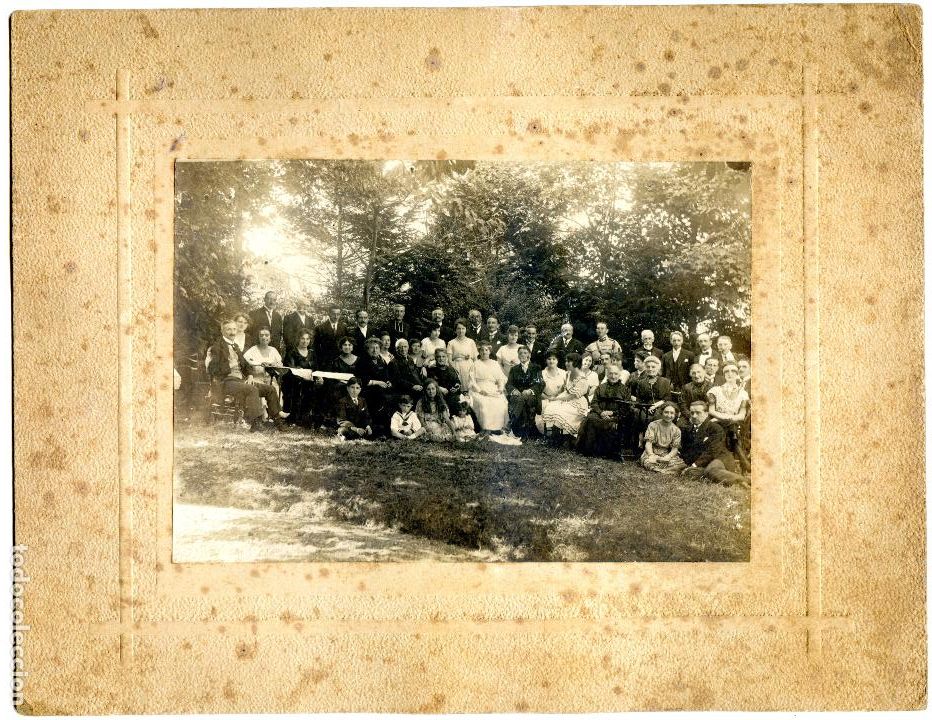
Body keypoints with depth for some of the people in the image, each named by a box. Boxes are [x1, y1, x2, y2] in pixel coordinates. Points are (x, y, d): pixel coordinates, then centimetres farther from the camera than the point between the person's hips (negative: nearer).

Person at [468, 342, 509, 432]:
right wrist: (480, 390, -13)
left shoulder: (495, 364, 22)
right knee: (484, 404, -32)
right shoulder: (476, 364, 11)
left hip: (494, 391, 3)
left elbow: (501, 378, 16)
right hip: (480, 391, -3)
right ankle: (486, 430, -28)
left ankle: (497, 428, -19)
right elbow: (472, 381, 2)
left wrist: (501, 388, -4)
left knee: (501, 404, -26)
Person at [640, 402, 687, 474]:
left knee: (681, 465, -28)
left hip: (668, 454, 3)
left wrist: (667, 457, -22)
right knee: (647, 462, -39)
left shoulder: (676, 430, 5)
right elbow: (648, 443, -7)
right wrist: (651, 455, -27)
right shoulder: (653, 425, 0)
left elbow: (675, 449, 0)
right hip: (653, 453, -3)